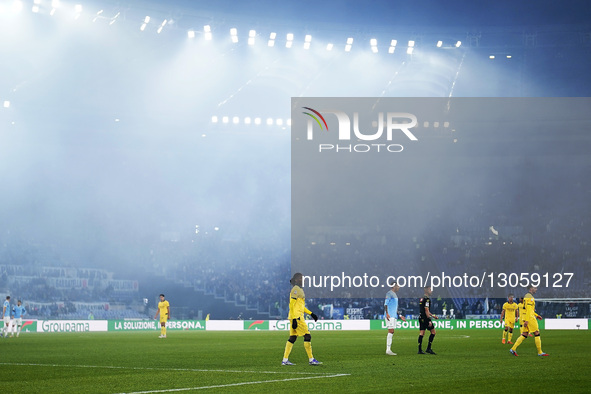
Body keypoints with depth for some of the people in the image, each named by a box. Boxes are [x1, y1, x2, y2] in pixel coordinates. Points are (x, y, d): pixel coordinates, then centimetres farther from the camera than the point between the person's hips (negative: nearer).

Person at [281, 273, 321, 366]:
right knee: (307, 336, -7)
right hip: (296, 317, -10)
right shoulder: (296, 289, -11)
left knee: (292, 338, 8)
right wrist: (294, 319, -22)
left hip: (296, 318, 10)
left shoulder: (299, 290, 20)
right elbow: (291, 305, -18)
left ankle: (285, 360, 7)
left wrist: (311, 314, 24)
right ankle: (311, 359, -5)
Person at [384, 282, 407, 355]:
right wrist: (387, 313, -26)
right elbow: (385, 304, -15)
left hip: (394, 316, 10)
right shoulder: (389, 293, -7)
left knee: (391, 332, 7)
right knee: (391, 331, -13)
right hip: (389, 315, -10)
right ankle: (388, 350, -15)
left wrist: (400, 316, 28)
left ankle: (388, 350, 8)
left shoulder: (394, 295, 22)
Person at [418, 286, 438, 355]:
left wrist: (432, 316, 30)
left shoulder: (422, 299, 18)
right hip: (425, 318, -9)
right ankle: (428, 348, -1)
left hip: (421, 317, 9)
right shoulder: (427, 299, -12)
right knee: (433, 332, -1)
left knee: (421, 333, 6)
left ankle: (420, 350, 2)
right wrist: (429, 321, -18)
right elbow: (426, 310, -17)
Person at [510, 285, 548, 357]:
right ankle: (540, 352, 2)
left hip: (526, 318, 10)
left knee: (524, 335, 7)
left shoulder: (527, 296, 19)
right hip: (529, 318, -10)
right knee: (537, 333, -2)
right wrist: (526, 320, -25)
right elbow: (528, 309, -20)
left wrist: (536, 315, 24)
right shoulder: (529, 297, -13)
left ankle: (513, 349, 0)